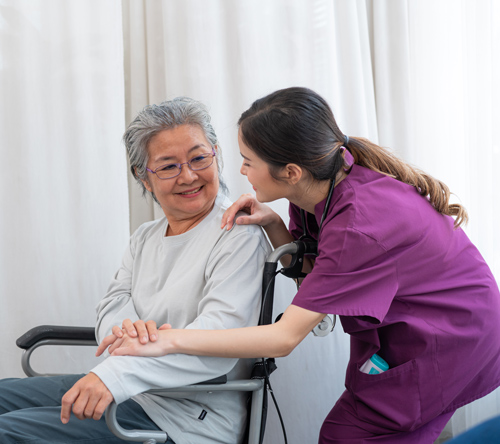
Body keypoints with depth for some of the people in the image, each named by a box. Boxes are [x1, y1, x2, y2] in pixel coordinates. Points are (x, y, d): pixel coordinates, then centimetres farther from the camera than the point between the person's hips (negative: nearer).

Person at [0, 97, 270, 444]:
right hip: (126, 388, 8)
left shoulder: (240, 236, -13)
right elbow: (114, 304, 6)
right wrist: (124, 328, -22)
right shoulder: (145, 238, 15)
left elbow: (220, 336, -26)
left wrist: (115, 374, -36)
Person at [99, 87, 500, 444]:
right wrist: (272, 225, -14)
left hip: (449, 339, -8)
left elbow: (284, 338, -32)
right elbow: (312, 274, 4)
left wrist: (169, 342, -33)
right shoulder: (328, 184, -9)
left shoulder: (359, 224, -33)